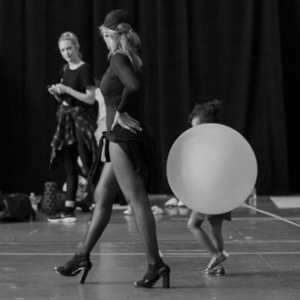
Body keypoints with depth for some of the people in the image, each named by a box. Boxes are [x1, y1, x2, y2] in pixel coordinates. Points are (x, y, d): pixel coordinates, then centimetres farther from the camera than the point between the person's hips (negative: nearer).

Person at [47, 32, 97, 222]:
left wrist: (67, 89, -19)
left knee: (88, 166, -8)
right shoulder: (65, 70, 13)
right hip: (66, 118, 8)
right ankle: (69, 211, 14)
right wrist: (56, 93, -1)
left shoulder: (84, 69, -10)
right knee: (69, 167, 9)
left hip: (81, 119, -8)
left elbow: (91, 99, -16)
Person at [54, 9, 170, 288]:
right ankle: (82, 257, 25)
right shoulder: (131, 59, 15)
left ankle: (156, 265, -4)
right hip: (122, 139, 10)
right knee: (101, 197, 15)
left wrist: (120, 113, -18)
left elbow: (133, 87, -30)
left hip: (124, 139, -10)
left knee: (137, 201, -8)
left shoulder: (118, 58, -12)